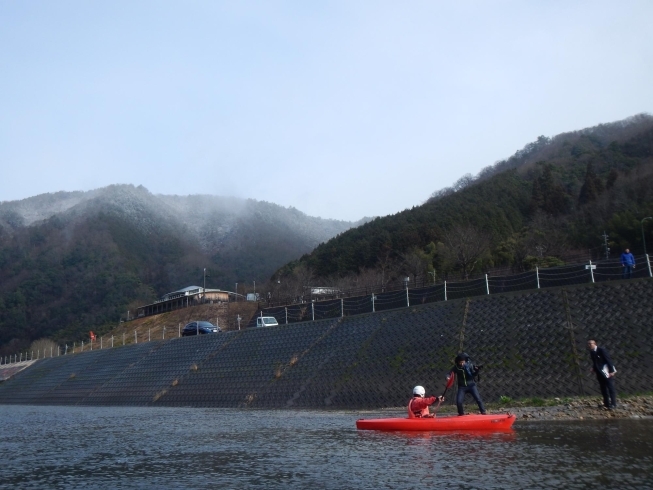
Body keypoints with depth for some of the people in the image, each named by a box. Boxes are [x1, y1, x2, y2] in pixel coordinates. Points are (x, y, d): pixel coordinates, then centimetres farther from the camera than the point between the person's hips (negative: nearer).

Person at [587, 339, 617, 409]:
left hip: (606, 372, -8)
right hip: (599, 373, 8)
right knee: (603, 389, 11)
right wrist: (593, 368, -1)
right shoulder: (591, 352, 7)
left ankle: (613, 405, -2)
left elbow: (608, 360, -16)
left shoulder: (601, 350, -15)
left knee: (611, 388, -3)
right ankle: (606, 404, 18)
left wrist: (611, 371, -20)